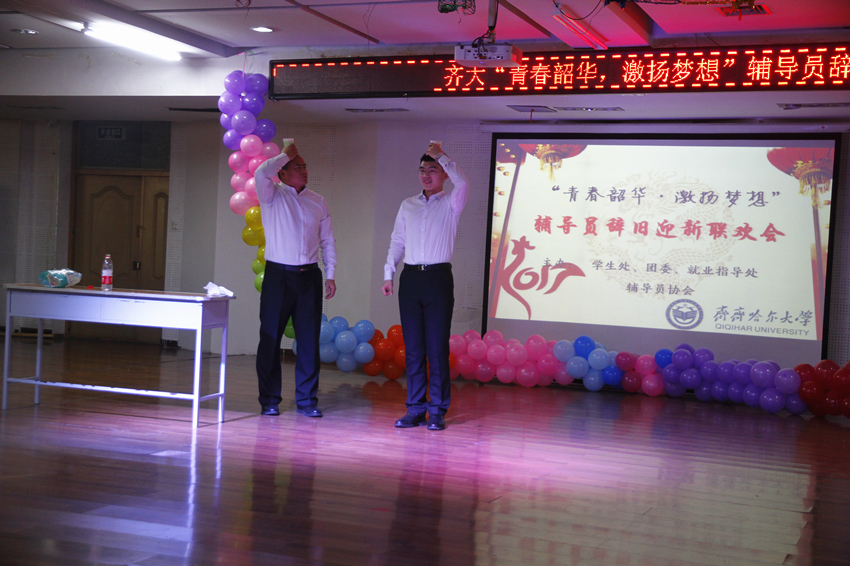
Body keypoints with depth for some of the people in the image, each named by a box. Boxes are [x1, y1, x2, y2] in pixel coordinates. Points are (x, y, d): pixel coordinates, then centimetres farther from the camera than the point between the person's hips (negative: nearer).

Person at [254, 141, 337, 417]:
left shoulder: (318, 202, 13)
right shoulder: (272, 195, 2)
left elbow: (327, 240, 15)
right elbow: (261, 173, -19)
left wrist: (330, 274, 8)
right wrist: (285, 154, -4)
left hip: (309, 276, 3)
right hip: (278, 275, -3)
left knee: (309, 340, 3)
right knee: (270, 338, 0)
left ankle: (307, 400, 11)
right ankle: (269, 400, 10)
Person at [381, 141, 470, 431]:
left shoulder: (450, 204, 2)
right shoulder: (408, 205, 15)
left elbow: (463, 183, -19)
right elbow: (397, 241, 17)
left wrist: (441, 156, -10)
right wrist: (388, 274, 9)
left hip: (438, 277, -4)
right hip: (410, 277, 4)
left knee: (437, 347, -4)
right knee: (413, 347, 5)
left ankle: (437, 411, 2)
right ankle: (415, 409, 11)